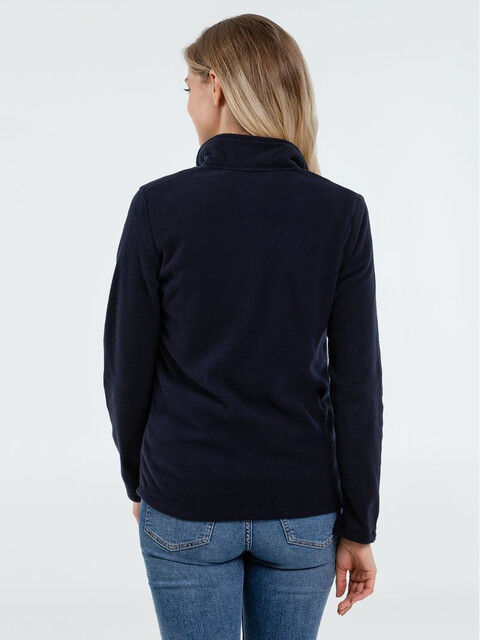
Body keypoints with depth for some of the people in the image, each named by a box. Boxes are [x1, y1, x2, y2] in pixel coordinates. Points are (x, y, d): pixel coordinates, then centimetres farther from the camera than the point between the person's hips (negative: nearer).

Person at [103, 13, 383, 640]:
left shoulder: (160, 205, -10)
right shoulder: (342, 213, -7)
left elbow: (127, 365, -5)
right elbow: (358, 383, -7)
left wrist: (137, 478, 12)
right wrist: (358, 526, 1)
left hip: (188, 507, -1)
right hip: (301, 508, 2)